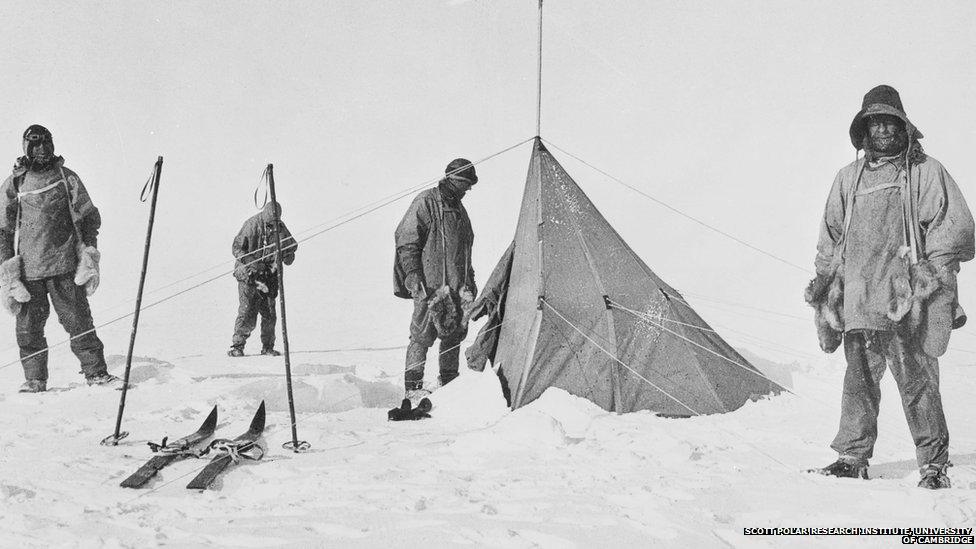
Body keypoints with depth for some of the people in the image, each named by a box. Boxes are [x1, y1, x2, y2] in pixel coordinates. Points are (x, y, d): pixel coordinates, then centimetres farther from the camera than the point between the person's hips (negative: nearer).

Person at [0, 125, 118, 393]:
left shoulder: (67, 178, 9)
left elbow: (89, 218, 12)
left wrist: (89, 255, 1)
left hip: (65, 267, -1)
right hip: (27, 270, 1)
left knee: (79, 322, -3)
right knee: (28, 328, 3)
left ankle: (96, 372, 5)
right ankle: (35, 380, 13)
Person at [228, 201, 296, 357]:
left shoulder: (280, 228, 2)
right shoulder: (251, 225, -12)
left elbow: (292, 245, 18)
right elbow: (236, 248, -11)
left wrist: (288, 256, -4)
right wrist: (251, 263, -23)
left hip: (269, 274, 4)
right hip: (249, 274, -4)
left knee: (269, 314, 3)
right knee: (248, 312, -10)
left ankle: (267, 347, 15)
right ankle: (237, 346, 0)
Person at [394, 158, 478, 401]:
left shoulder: (459, 208, 20)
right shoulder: (426, 203, -4)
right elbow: (406, 242, -8)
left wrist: (469, 281, 23)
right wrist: (414, 278, -15)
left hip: (457, 285, 8)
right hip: (431, 284, -8)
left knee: (455, 333, 8)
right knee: (422, 334, -8)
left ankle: (449, 382, 18)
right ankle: (412, 387, -3)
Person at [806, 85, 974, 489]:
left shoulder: (925, 171, 7)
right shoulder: (850, 177, 19)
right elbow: (831, 234, 25)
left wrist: (933, 269, -7)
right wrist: (824, 278, 19)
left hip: (907, 295, -3)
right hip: (859, 296, 4)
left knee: (917, 380, -5)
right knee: (859, 379, 4)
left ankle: (934, 463, 5)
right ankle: (852, 457, 11)